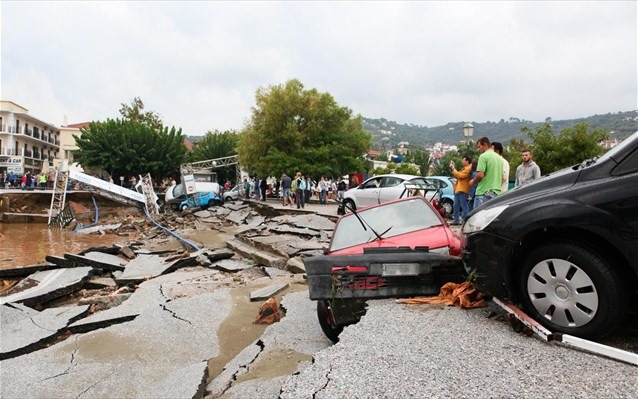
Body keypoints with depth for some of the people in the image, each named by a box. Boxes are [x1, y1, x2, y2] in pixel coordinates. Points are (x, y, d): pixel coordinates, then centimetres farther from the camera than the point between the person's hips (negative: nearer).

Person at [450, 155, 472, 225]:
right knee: (456, 206, 11)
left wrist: (453, 168, -10)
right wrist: (453, 167, 15)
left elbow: (459, 175, -19)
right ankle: (456, 220, 17)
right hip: (458, 190, 10)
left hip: (462, 190, -10)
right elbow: (457, 176, 23)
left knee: (464, 207, -9)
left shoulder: (468, 169, -9)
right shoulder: (464, 168, 24)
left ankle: (464, 221, -9)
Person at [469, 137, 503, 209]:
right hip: (497, 193, 8)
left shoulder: (484, 156, -9)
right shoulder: (499, 157, 16)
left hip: (484, 193, -8)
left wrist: (473, 182, 0)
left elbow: (480, 175, -17)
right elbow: (502, 179, 20)